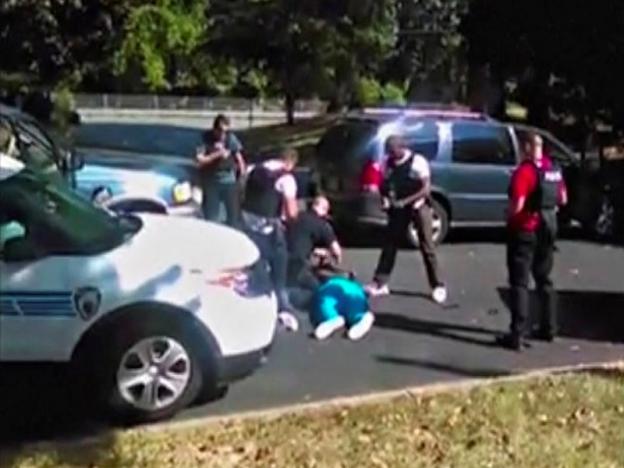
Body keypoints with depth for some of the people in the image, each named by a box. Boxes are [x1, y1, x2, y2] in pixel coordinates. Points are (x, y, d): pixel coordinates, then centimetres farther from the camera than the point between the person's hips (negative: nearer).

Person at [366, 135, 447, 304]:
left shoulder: (418, 162, -18)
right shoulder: (389, 163, -2)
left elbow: (426, 189, -19)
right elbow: (385, 184, 10)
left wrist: (404, 201, -24)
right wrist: (385, 198, -11)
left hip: (418, 207, -5)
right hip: (398, 208, 5)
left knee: (427, 248, 2)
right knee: (390, 244, 5)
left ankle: (438, 286, 12)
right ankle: (380, 283, 11)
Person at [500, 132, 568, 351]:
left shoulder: (525, 170, -19)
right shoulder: (554, 169, 5)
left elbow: (517, 205, -24)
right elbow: (563, 199, 14)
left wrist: (508, 215, -5)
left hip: (525, 230, -7)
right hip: (548, 229, 7)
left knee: (519, 283, -4)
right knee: (544, 280, 19)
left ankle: (518, 334, -6)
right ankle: (549, 328, 25)